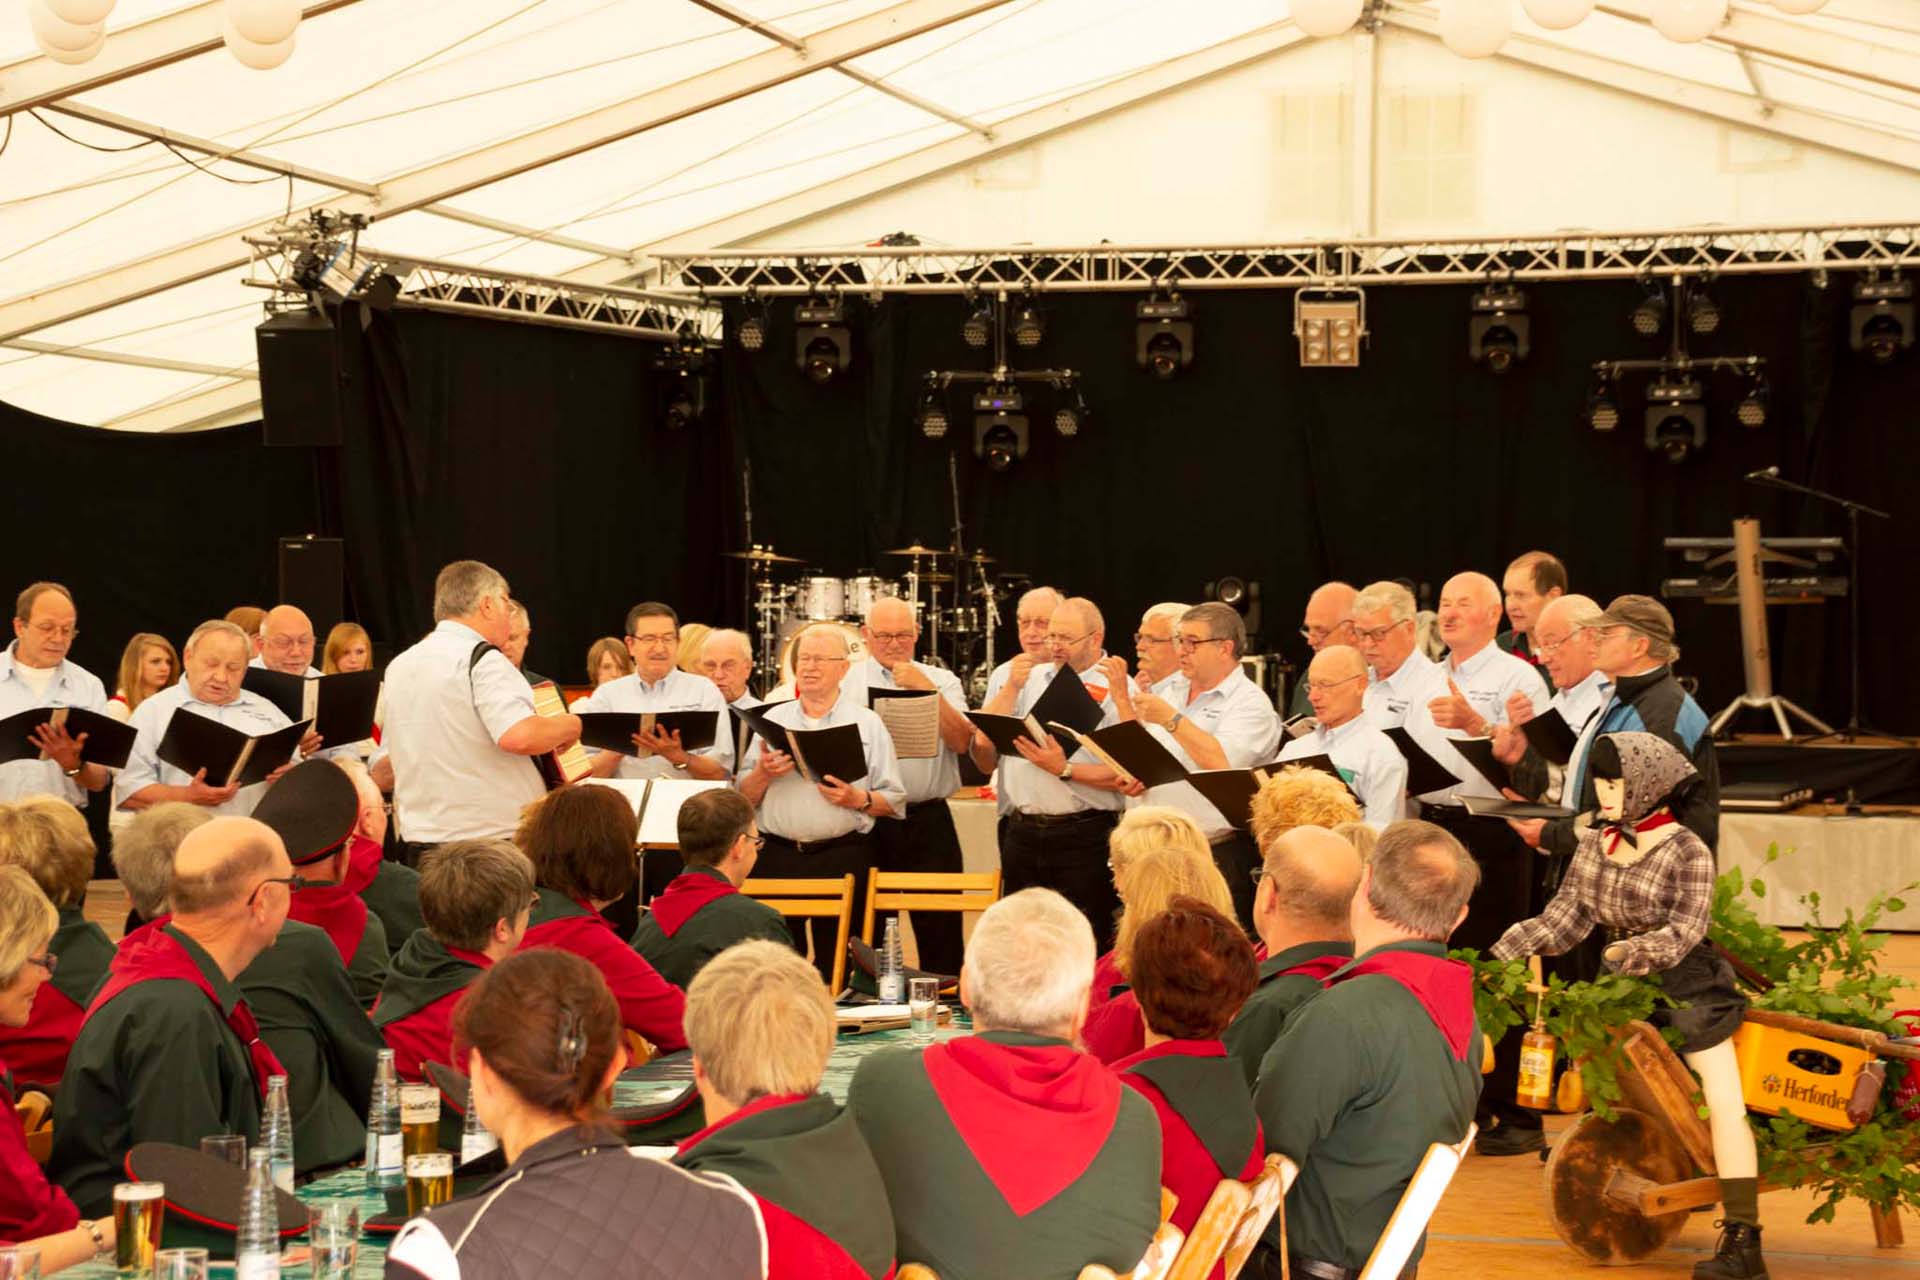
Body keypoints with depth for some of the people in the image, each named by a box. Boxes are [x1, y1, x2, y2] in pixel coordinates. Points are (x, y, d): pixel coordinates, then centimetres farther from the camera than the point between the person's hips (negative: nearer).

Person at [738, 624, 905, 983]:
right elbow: (744, 798, 12)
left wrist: (859, 800, -13)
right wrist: (763, 773, -7)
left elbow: (894, 802, 5)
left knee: (834, 963, -4)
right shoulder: (773, 719, 14)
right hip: (778, 855, 2)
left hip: (843, 858, -2)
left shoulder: (867, 724, 8)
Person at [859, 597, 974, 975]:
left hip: (929, 820, 1)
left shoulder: (942, 681, 11)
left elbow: (962, 741, -3)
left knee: (941, 928, -2)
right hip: (866, 820, 0)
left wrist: (926, 689, -9)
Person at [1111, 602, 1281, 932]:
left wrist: (1172, 720, -19)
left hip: (1221, 855, -7)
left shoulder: (1249, 703, -6)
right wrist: (1123, 699, 15)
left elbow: (1222, 765, -21)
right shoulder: (1175, 697, 19)